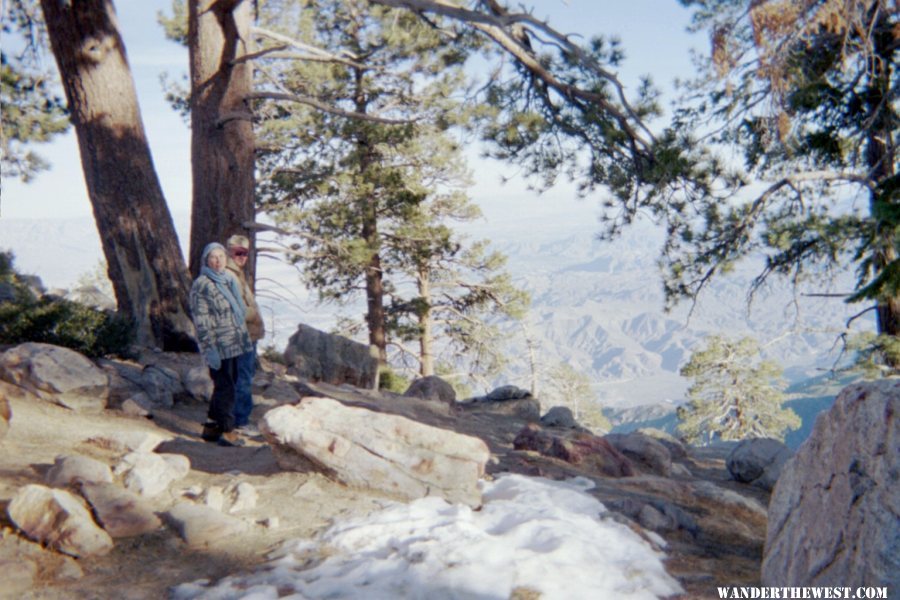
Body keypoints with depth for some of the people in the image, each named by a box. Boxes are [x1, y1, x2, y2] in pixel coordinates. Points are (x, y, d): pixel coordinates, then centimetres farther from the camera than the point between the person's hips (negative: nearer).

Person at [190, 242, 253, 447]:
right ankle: (227, 431, 6)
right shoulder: (201, 285, -11)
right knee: (225, 388, -3)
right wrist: (210, 348, -19)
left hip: (233, 344, 8)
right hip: (219, 347, -8)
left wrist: (244, 338, 21)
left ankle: (211, 426, 25)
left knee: (224, 387, 14)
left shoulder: (229, 280, 14)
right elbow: (201, 320, -15)